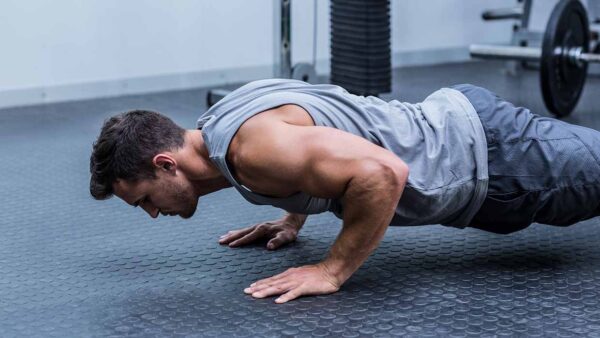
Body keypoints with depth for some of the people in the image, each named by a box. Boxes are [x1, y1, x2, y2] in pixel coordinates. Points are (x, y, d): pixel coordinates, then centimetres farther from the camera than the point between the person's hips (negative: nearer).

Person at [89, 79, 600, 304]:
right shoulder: (224, 120, 1)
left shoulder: (252, 147, -31)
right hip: (456, 118, 8)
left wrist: (332, 271, -30)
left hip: (485, 159, -8)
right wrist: (293, 219, 11)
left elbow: (382, 173, -40)